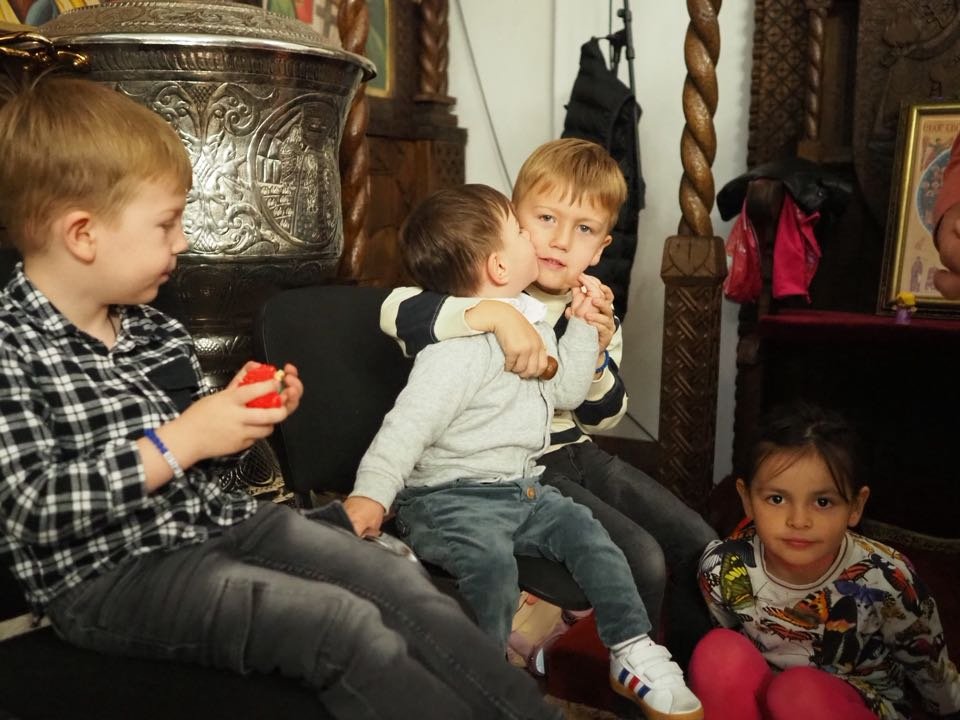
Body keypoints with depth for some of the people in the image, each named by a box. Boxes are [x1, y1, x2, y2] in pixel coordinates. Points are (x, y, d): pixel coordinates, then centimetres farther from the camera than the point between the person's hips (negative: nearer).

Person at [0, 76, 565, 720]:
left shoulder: (154, 330, 10)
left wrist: (241, 421, -2)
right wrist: (175, 443, -22)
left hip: (216, 521, 7)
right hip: (105, 575, -7)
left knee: (401, 582, -10)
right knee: (347, 624, -23)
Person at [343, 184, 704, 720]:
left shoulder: (533, 322, 10)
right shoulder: (461, 345, -20)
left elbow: (567, 391, 20)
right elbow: (410, 422, -25)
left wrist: (582, 325, 11)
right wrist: (371, 493, -36)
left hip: (522, 488, 8)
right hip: (451, 496, -8)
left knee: (584, 531, -1)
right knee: (492, 561, -31)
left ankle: (634, 654, 12)